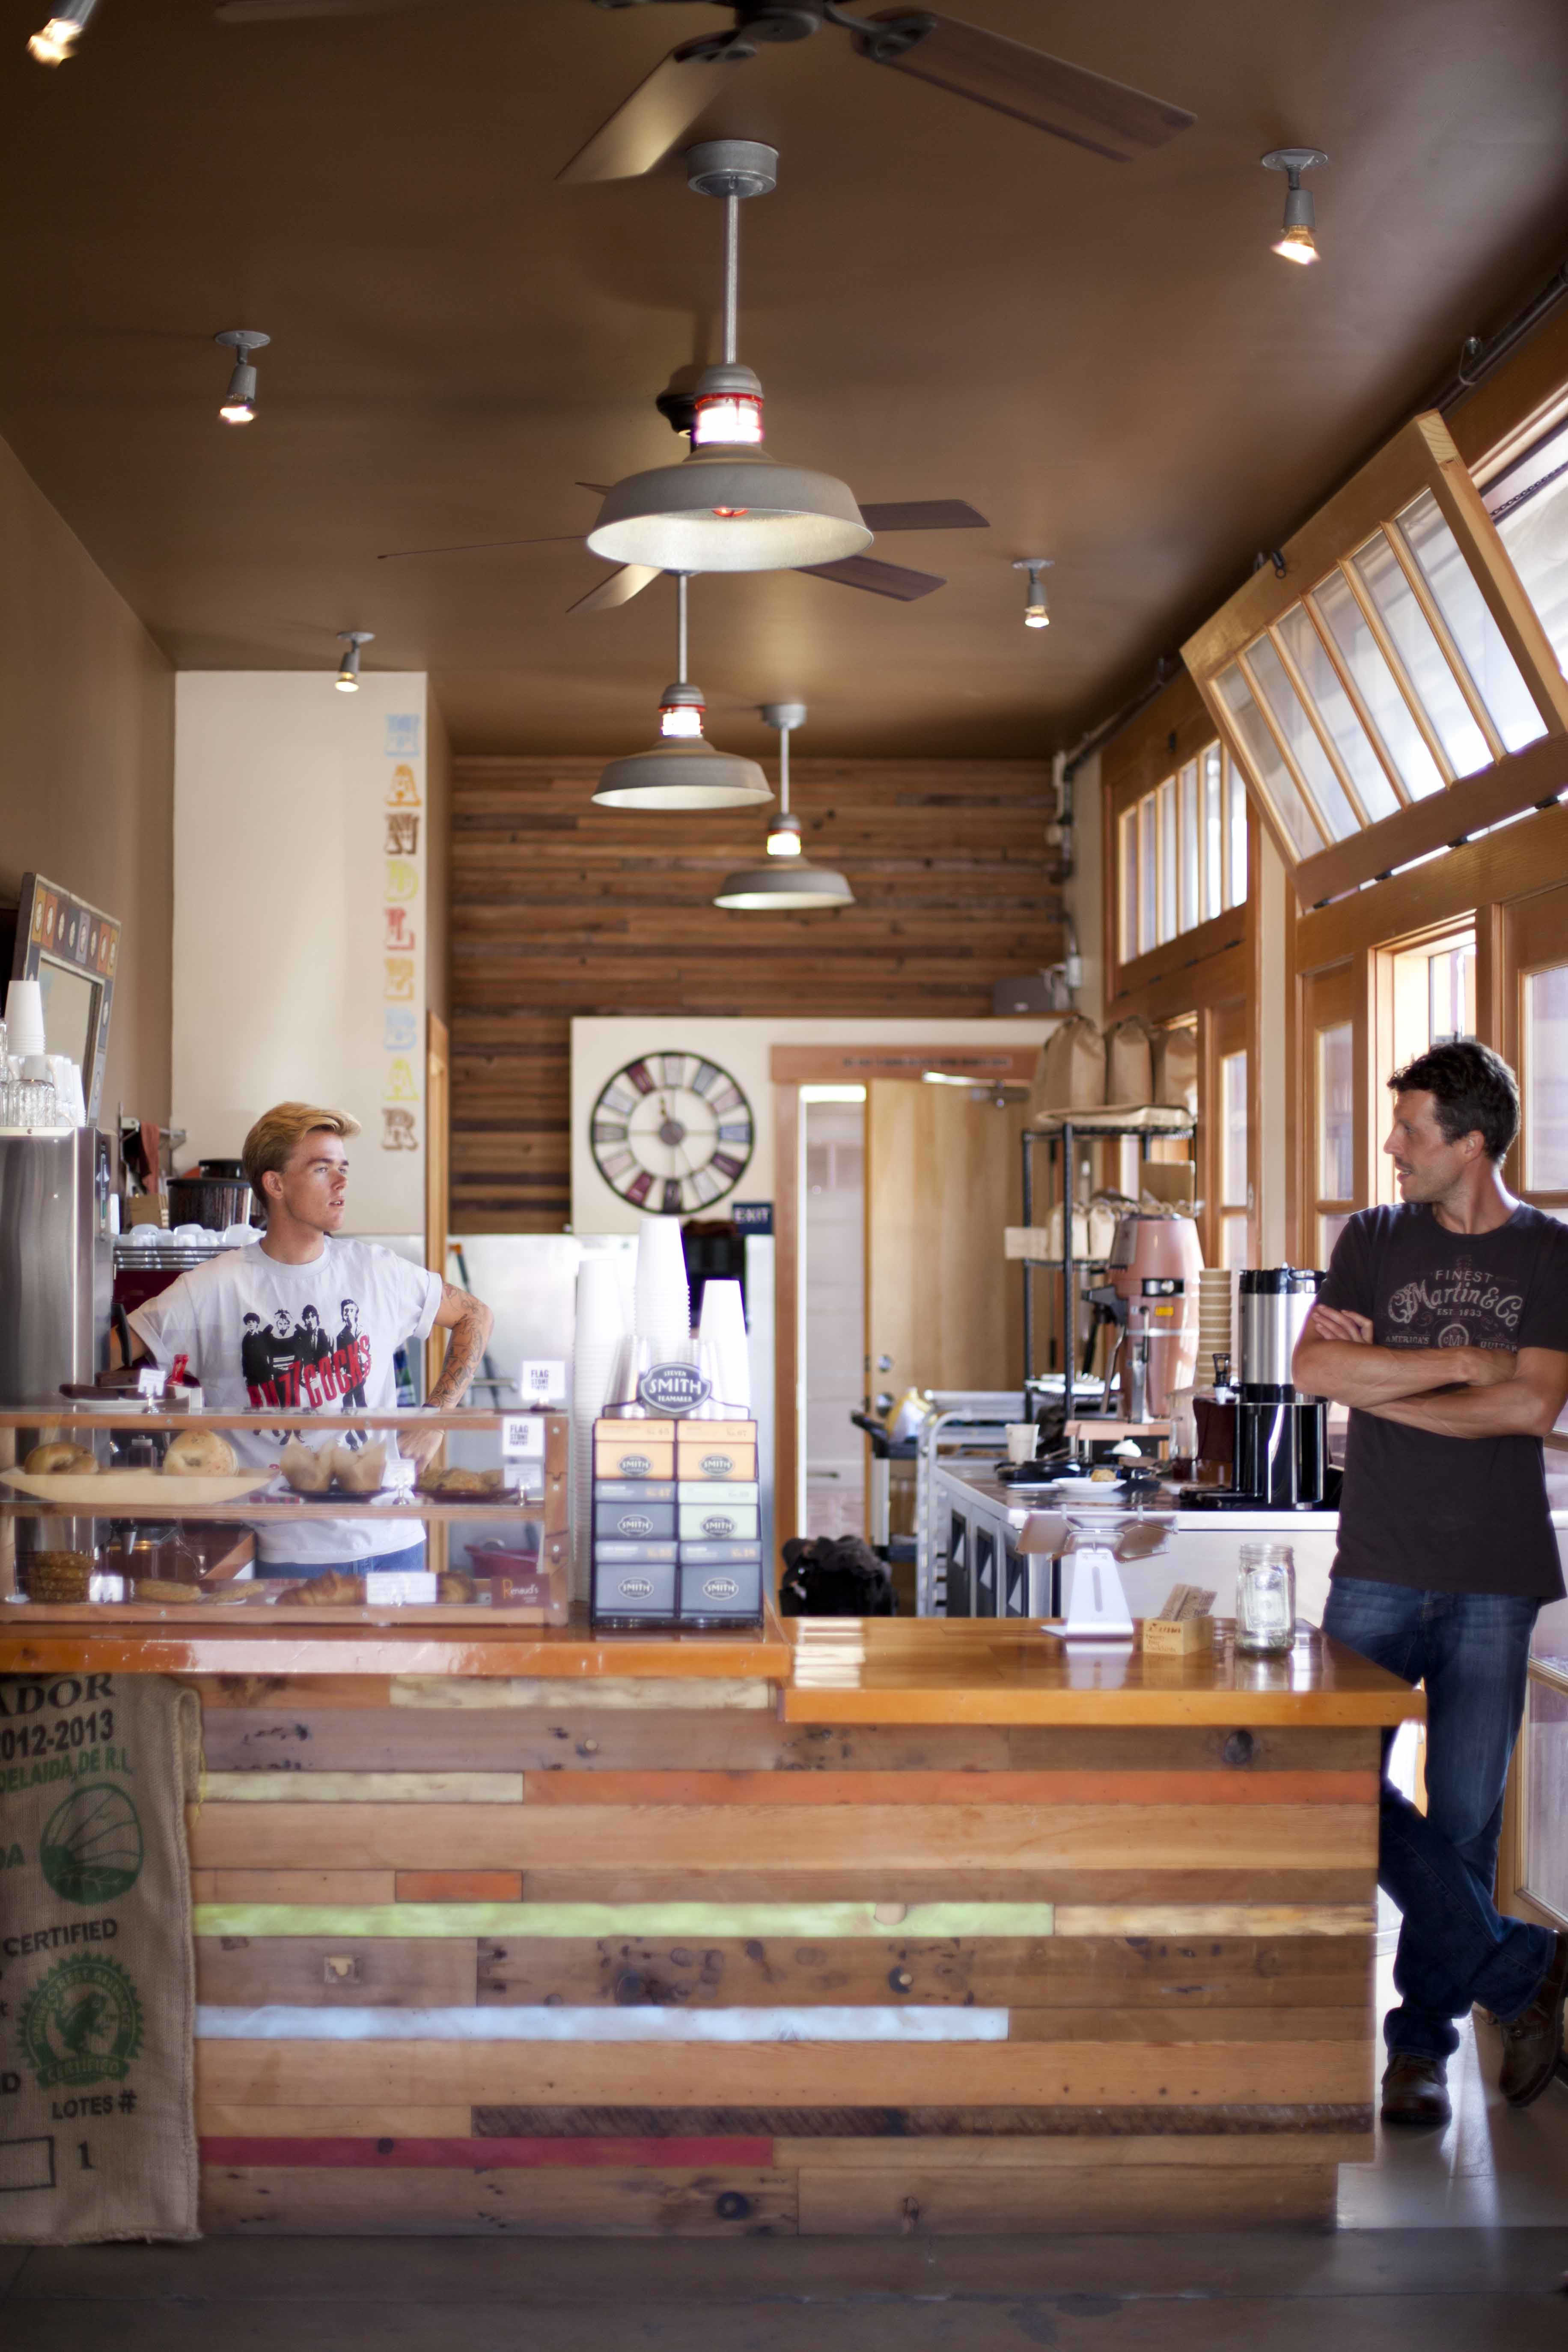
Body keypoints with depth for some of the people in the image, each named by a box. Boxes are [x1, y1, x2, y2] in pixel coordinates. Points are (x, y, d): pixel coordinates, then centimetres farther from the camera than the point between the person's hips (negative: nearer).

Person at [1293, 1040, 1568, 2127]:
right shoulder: (1374, 1239, 8)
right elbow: (1315, 1366, -6)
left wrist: (1381, 1381, -8)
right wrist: (1463, 1363, -11)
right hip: (1380, 1567, 2)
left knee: (1464, 1815, 1)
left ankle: (1422, 2040, 15)